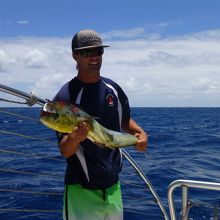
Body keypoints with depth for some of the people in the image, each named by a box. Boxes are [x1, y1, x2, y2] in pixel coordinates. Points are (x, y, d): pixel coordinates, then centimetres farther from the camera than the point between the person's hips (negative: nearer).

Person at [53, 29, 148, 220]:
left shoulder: (113, 89, 1)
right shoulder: (66, 96, -16)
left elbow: (125, 121, 17)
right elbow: (65, 151, -17)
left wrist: (140, 132, -2)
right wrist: (74, 137, -38)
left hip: (113, 185, 6)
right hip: (82, 189, -5)